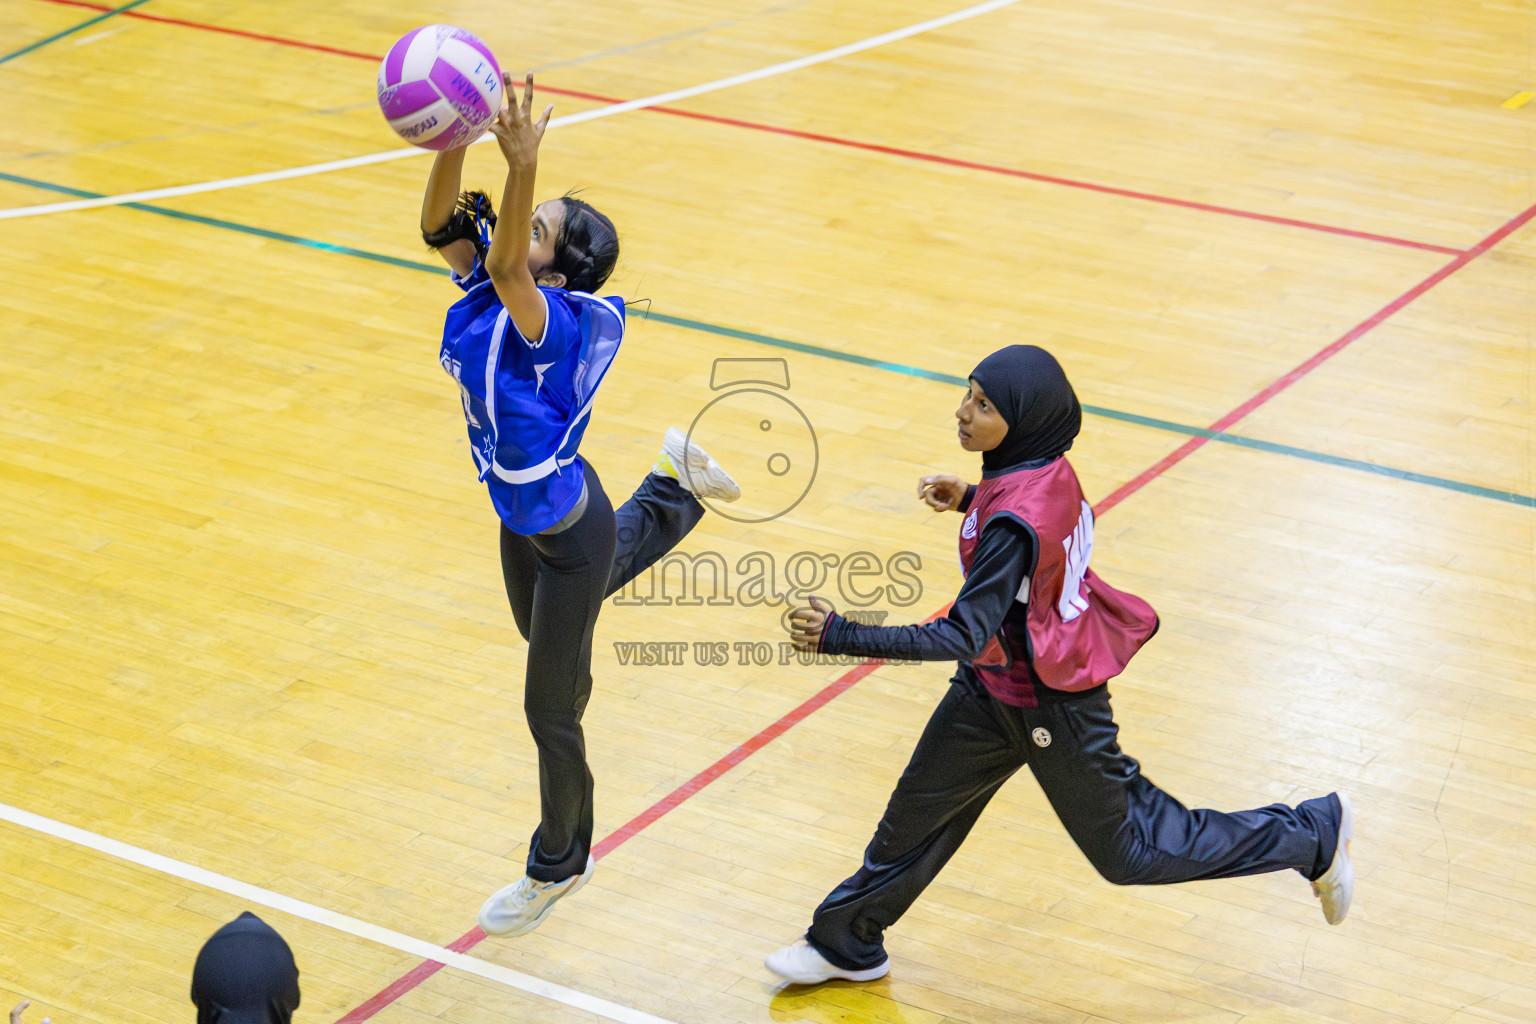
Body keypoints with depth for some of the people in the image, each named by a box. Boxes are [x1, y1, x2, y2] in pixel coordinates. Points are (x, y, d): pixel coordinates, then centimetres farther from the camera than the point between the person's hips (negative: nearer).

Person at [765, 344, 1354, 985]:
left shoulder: (1016, 523, -36)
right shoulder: (1047, 467, -10)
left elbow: (966, 636, -37)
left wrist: (840, 637, -37)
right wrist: (970, 499, 2)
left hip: (1050, 706, -9)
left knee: (1127, 853, 12)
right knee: (918, 810, 17)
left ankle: (1314, 836, 25)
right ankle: (846, 945, 35)